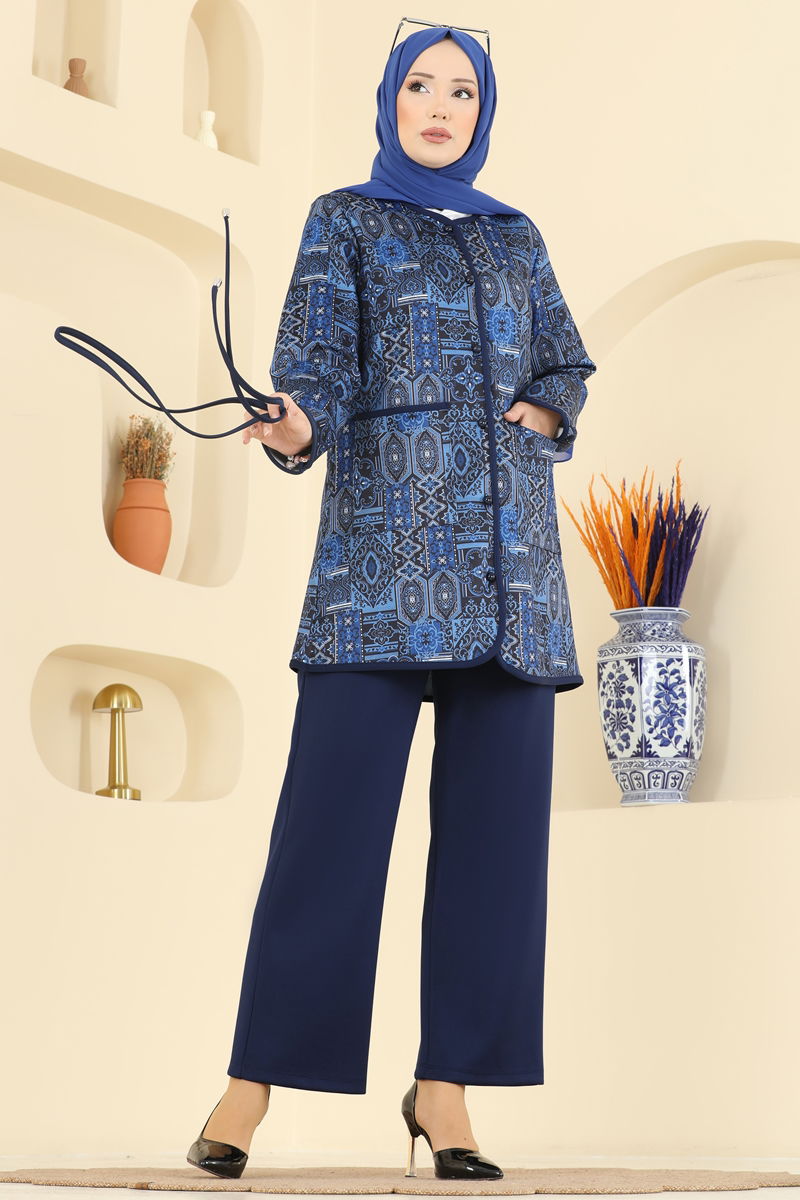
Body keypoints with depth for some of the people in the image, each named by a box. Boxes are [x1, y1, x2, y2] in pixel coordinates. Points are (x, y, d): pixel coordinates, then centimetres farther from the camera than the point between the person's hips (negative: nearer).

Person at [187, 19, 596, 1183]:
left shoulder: (516, 236, 20)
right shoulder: (343, 222, 9)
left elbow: (568, 368, 23)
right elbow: (318, 366, -5)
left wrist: (536, 413, 1)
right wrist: (293, 431, -26)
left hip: (511, 543, 4)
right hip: (386, 528, -4)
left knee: (496, 814, -1)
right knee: (332, 806, -10)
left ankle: (445, 1087, 4)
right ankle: (253, 1083, -3)